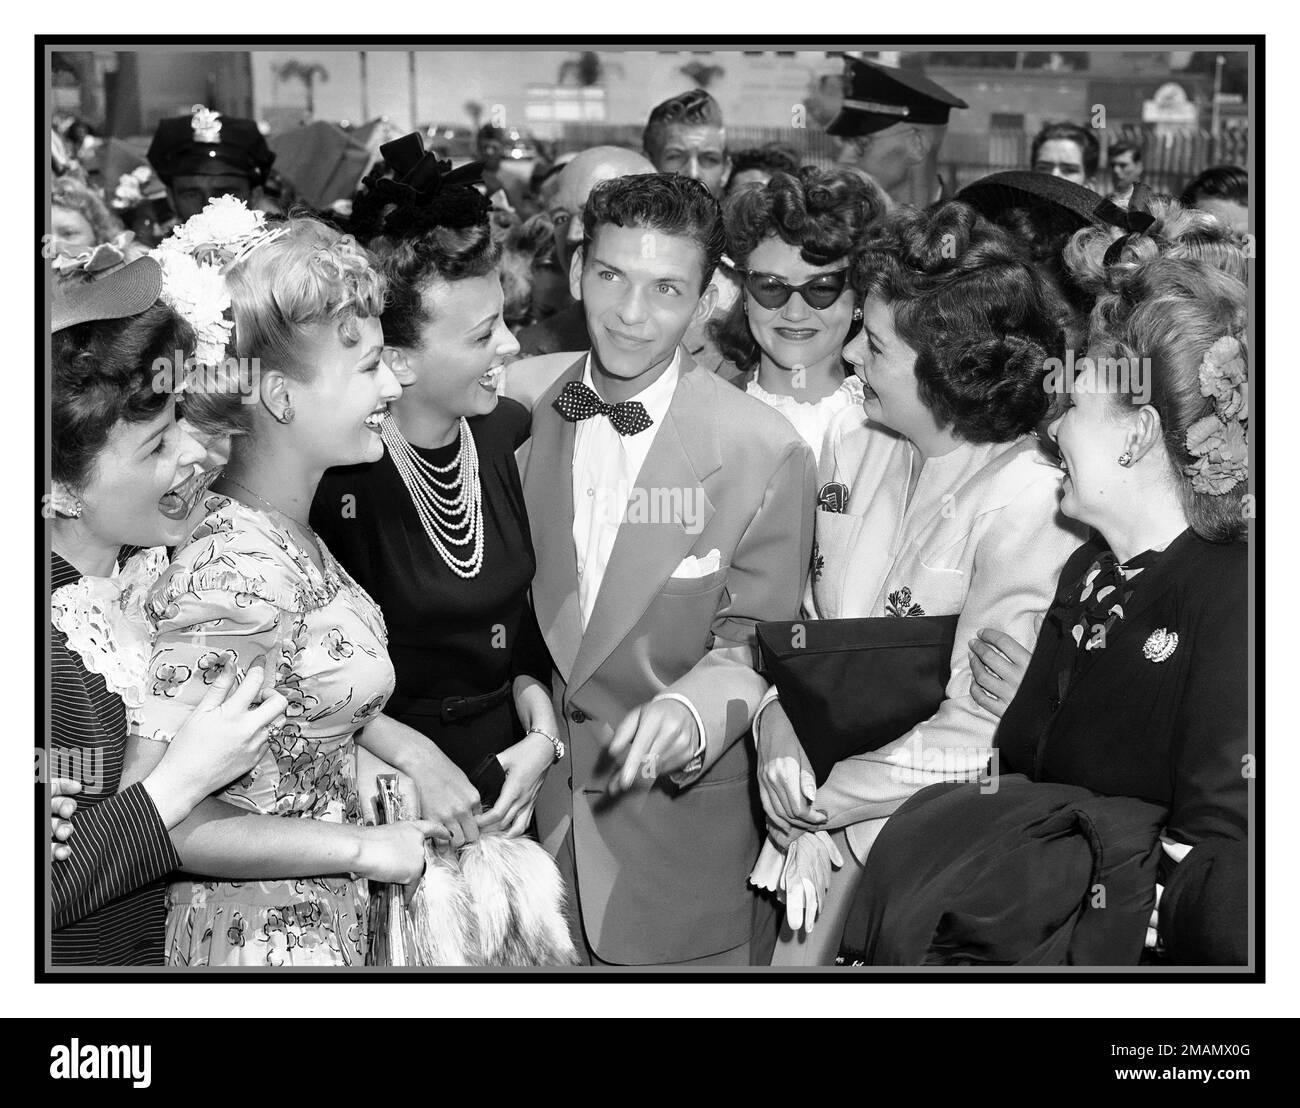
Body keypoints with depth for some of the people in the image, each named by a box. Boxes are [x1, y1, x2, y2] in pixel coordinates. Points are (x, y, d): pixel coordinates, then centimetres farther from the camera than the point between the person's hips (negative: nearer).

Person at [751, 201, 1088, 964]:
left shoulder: (1032, 507, -18)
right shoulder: (853, 444, 0)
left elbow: (975, 739, -17)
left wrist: (819, 798, -11)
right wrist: (780, 719, -9)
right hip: (812, 806, 5)